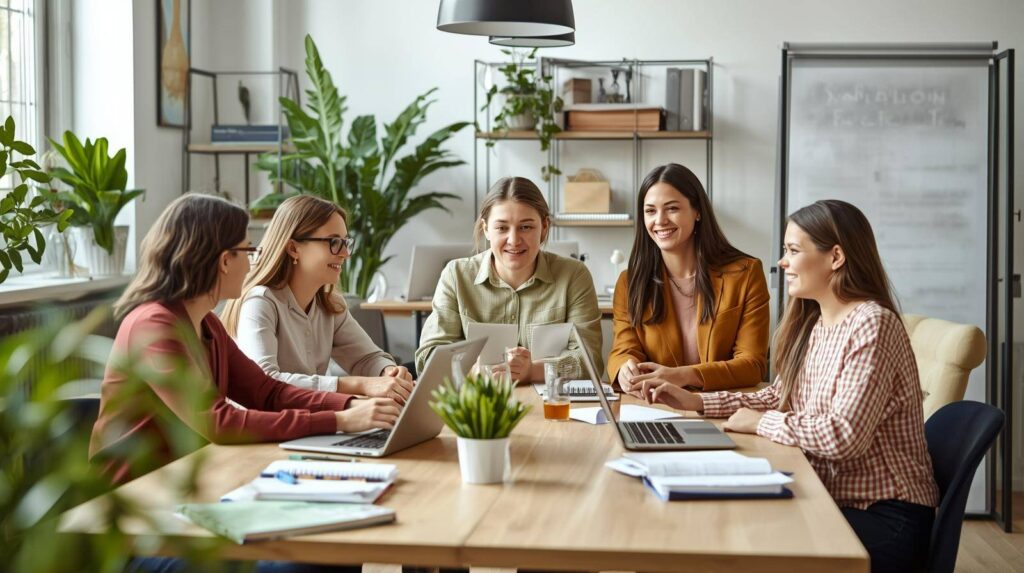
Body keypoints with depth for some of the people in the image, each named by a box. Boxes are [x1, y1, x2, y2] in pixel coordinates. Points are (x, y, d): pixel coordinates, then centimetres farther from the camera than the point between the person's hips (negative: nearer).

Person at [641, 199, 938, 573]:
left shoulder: (871, 324, -20)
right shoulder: (813, 324, 8)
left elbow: (844, 436, -27)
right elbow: (780, 399, 16)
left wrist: (761, 423, -14)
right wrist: (697, 402, 6)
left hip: (885, 519, -7)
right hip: (834, 500, 7)